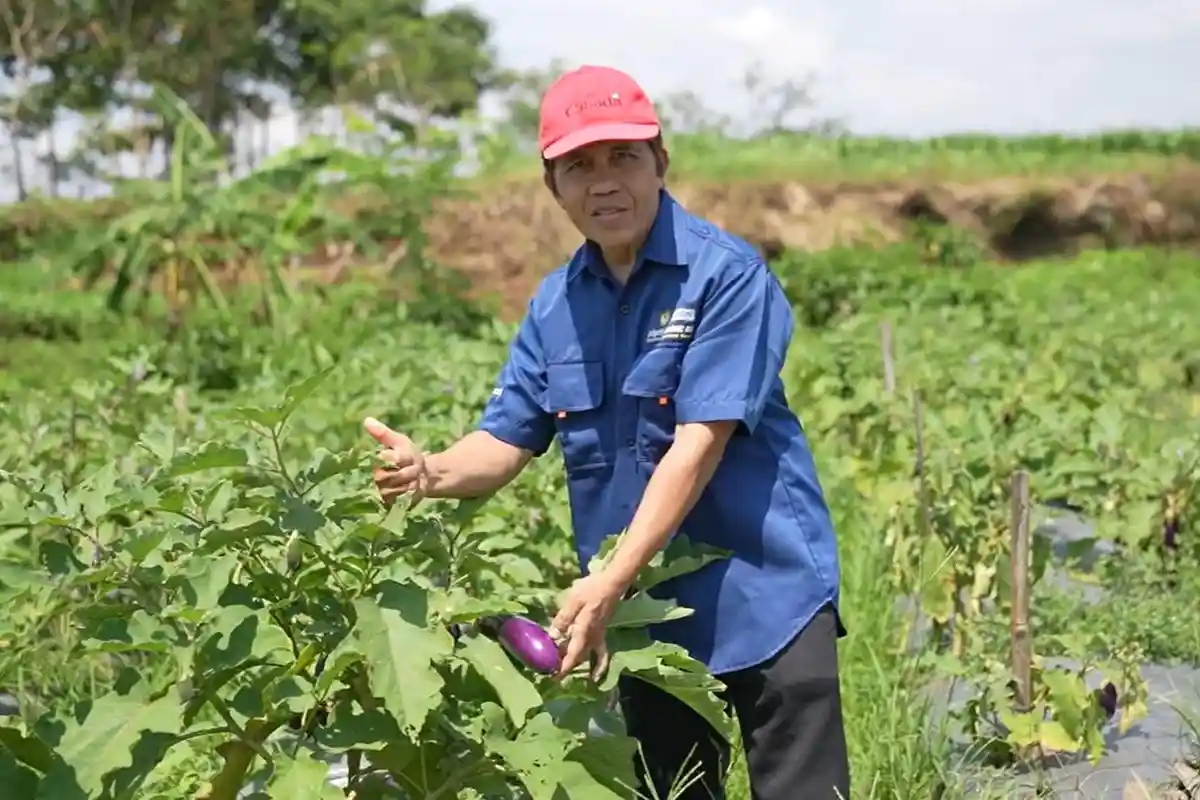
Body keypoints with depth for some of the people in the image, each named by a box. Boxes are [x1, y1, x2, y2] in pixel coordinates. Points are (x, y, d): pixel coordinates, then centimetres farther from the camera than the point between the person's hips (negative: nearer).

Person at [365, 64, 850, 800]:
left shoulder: (727, 274, -13)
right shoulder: (555, 304, 6)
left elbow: (699, 444, -20)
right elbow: (505, 442, 4)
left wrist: (611, 582, -25)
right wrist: (431, 473, -19)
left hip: (763, 595, -5)